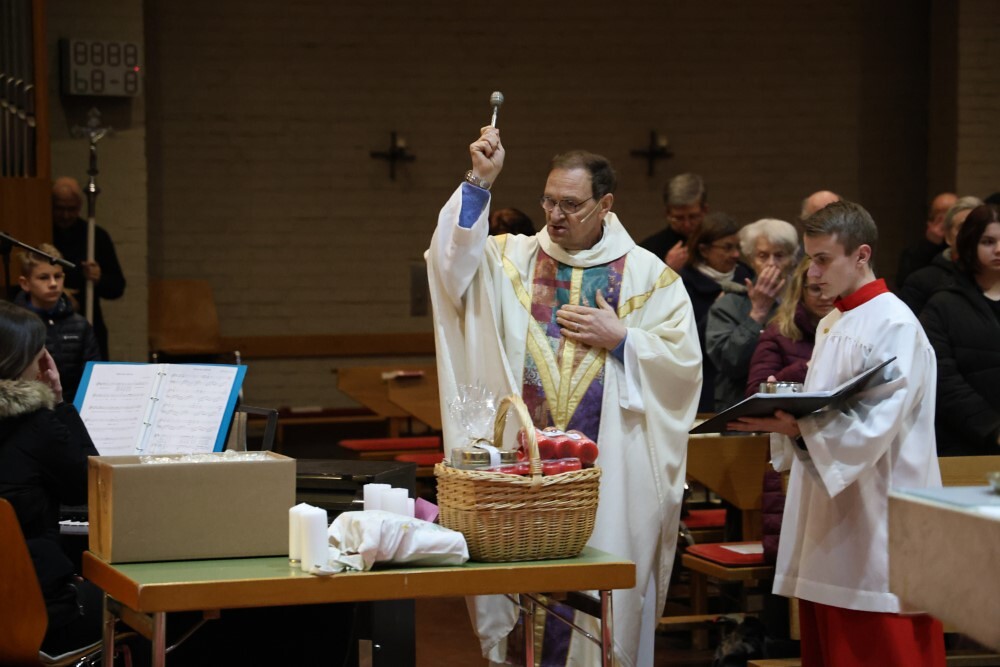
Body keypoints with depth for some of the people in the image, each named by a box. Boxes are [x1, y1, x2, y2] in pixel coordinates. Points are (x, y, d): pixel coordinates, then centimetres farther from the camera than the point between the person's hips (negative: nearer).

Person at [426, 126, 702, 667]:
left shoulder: (647, 274, 4)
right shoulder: (513, 259, 8)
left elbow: (684, 359, 1)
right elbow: (452, 270, -11)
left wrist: (619, 338, -10)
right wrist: (479, 184, -16)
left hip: (610, 468, -1)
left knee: (605, 597, 1)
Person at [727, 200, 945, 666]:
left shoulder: (895, 326, -11)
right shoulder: (831, 325, 16)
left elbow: (877, 426, -20)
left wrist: (798, 427, -28)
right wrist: (783, 417, 0)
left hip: (875, 519, -9)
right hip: (830, 518, 9)